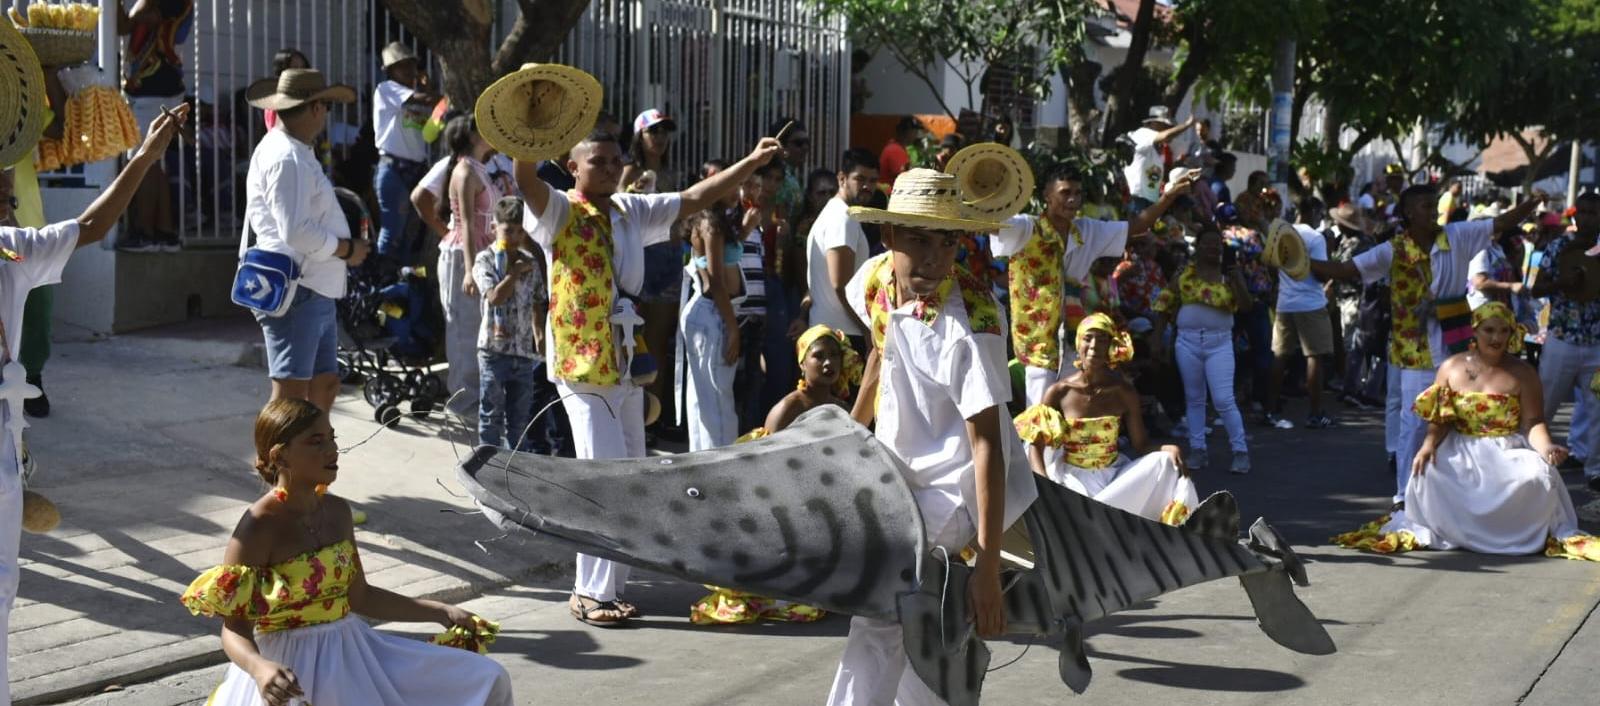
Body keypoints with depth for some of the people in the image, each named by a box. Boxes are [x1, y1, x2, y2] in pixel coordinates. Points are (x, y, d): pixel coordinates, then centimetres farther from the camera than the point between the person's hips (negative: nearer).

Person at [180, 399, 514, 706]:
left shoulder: (337, 510, 6)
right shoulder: (258, 528, -15)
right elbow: (235, 629, -15)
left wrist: (442, 612, 15)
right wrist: (260, 668, -35)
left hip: (351, 652, 7)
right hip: (292, 671, -7)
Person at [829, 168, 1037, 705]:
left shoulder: (970, 324, -29)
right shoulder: (876, 279, -8)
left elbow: (986, 443, -32)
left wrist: (988, 564, -35)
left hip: (957, 490, -8)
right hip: (906, 474, 8)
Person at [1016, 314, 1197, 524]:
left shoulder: (1124, 392, -3)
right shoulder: (1059, 392, -8)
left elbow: (1141, 445, 1)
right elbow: (1036, 446, -6)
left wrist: (1169, 448, -21)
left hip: (1115, 474, 4)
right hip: (1074, 476, -4)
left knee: (1163, 461, -20)